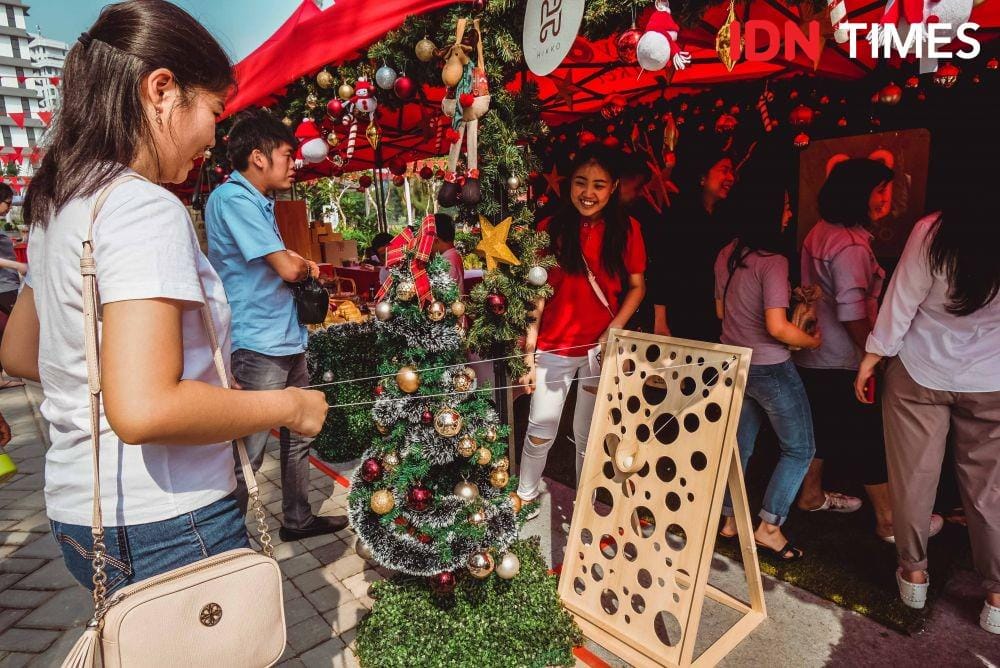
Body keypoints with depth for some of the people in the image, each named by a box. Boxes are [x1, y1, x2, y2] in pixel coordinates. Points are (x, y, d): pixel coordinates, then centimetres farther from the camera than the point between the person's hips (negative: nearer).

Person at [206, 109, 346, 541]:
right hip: (258, 346, -10)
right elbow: (287, 269, -20)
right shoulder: (232, 198, -14)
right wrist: (305, 267, 3)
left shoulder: (259, 201, 16)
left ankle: (297, 519, 33)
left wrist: (299, 265, 0)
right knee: (247, 454, -2)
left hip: (288, 342, 10)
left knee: (298, 437, 18)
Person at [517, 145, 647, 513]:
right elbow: (536, 297, -4)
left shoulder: (626, 230, -2)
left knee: (589, 435, 13)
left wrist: (612, 332, -12)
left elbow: (637, 287, 4)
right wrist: (528, 357, -6)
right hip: (554, 348, 0)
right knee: (540, 431, 9)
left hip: (603, 349, 1)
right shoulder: (550, 229, -4)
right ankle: (525, 495, 33)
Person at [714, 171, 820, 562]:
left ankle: (728, 519, 30)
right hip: (770, 368, -7)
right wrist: (812, 341, -6)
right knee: (799, 448, 11)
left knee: (739, 445, 19)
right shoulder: (773, 261, -20)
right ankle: (769, 527, 15)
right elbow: (777, 327, -23)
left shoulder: (726, 255, 3)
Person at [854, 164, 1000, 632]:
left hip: (919, 374, -1)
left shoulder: (933, 233, -18)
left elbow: (901, 304, -13)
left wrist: (871, 359, -3)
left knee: (913, 477, 13)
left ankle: (913, 574, 28)